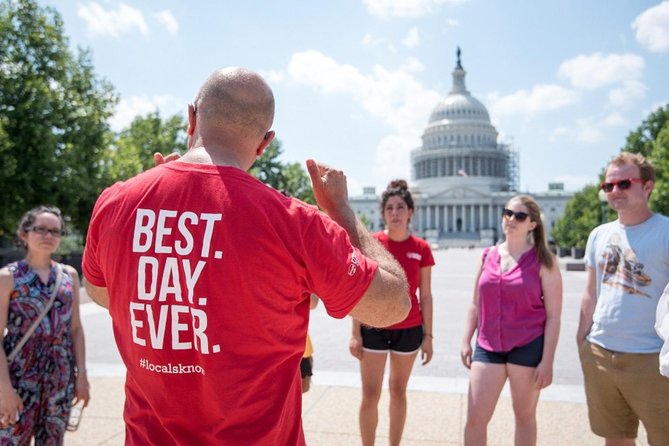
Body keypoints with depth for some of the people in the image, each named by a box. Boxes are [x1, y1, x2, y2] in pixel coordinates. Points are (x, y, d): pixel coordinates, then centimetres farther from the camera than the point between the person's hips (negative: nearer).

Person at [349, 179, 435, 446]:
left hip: (409, 330, 2)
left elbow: (425, 295, 2)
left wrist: (428, 336, 1)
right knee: (370, 395, 2)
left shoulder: (421, 248, -3)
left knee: (398, 391, 15)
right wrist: (355, 333, -6)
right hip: (374, 329, -1)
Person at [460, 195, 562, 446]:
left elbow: (553, 315, -6)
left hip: (528, 347, -3)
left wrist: (547, 361, -10)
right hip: (488, 346, 3)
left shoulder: (543, 261, -5)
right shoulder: (488, 256, 6)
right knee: (475, 419, 2)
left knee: (524, 416, 13)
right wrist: (466, 342, 6)